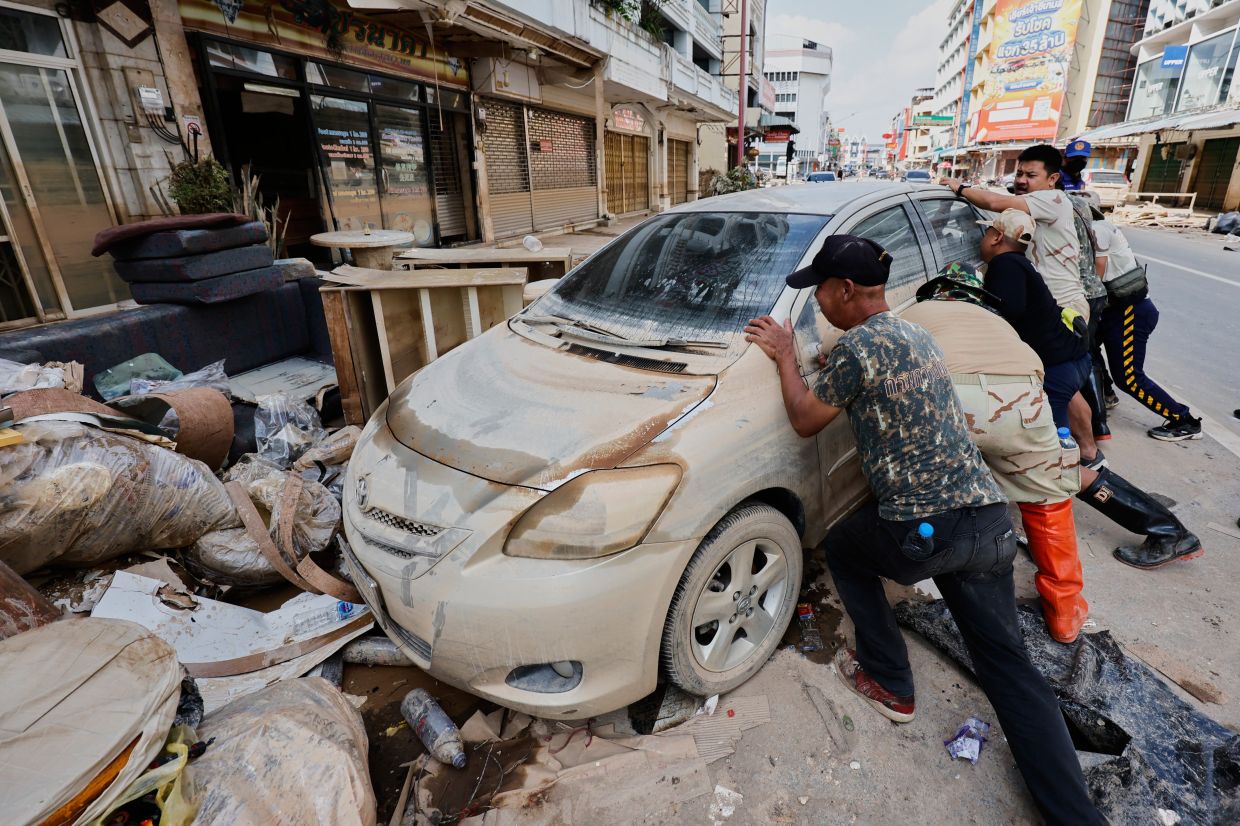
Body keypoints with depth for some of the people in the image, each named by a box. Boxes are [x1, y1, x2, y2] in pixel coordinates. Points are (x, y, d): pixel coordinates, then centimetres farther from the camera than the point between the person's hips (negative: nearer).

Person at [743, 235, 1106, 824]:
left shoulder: (855, 347, -13)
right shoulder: (915, 334, 15)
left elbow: (805, 421, -1)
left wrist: (784, 356, 8)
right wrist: (829, 368, 26)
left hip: (924, 530, -8)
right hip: (989, 520, 8)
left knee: (841, 550, 23)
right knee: (1011, 669, 16)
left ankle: (890, 684, 30)